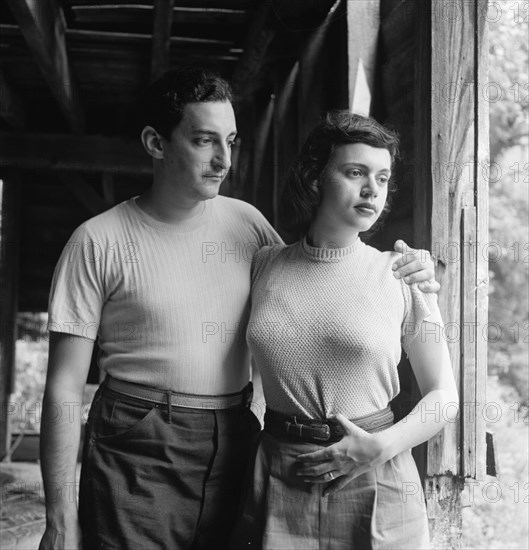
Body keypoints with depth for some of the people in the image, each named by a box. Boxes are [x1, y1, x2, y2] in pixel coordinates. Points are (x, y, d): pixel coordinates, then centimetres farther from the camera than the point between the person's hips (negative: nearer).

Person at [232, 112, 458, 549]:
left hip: (374, 487, -1)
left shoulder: (401, 277, -5)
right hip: (278, 484, 1)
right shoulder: (264, 265, 0)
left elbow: (444, 397, 0)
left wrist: (380, 447, -13)